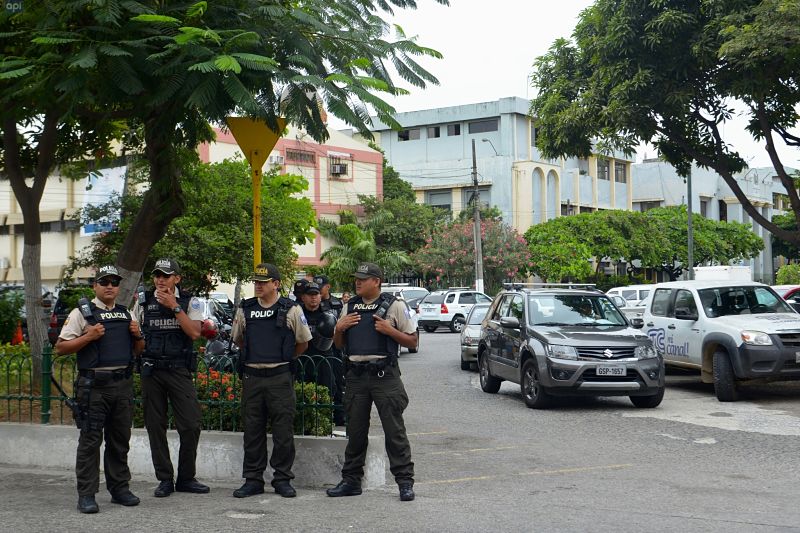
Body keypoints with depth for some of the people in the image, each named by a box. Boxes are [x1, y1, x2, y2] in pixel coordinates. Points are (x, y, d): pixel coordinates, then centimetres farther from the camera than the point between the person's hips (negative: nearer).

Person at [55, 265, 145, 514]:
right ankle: (86, 495, -1)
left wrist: (137, 335, 2)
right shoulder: (82, 313, 0)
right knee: (90, 440, -5)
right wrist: (89, 337, -18)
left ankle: (119, 488, 20)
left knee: (120, 440, 11)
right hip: (94, 386, -5)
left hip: (123, 384, 5)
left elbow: (139, 350, 23)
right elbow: (60, 347, -5)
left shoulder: (126, 314, 16)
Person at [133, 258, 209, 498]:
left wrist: (174, 307, -14)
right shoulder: (143, 303, 9)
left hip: (179, 370, -2)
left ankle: (186, 478, 9)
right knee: (155, 426, 4)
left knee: (191, 425, -5)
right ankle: (165, 480, 13)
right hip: (151, 370, 2)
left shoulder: (190, 302, 3)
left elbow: (194, 333, -11)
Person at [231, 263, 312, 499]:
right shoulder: (245, 309, 7)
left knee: (283, 430, 0)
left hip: (280, 377, -3)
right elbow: (238, 339, 23)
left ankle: (282, 479, 10)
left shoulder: (291, 309, -1)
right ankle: (253, 479, 15)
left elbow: (303, 342, 9)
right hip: (252, 377, 3)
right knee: (252, 430, 7)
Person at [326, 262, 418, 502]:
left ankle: (405, 482, 1)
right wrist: (339, 328, 2)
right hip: (356, 375, 5)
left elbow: (412, 341, 1)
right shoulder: (349, 306, 16)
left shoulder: (394, 306, 1)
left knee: (394, 430, -5)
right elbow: (339, 344, 22)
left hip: (384, 374, -5)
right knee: (355, 431, 10)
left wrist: (389, 330, -13)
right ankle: (351, 480, 18)